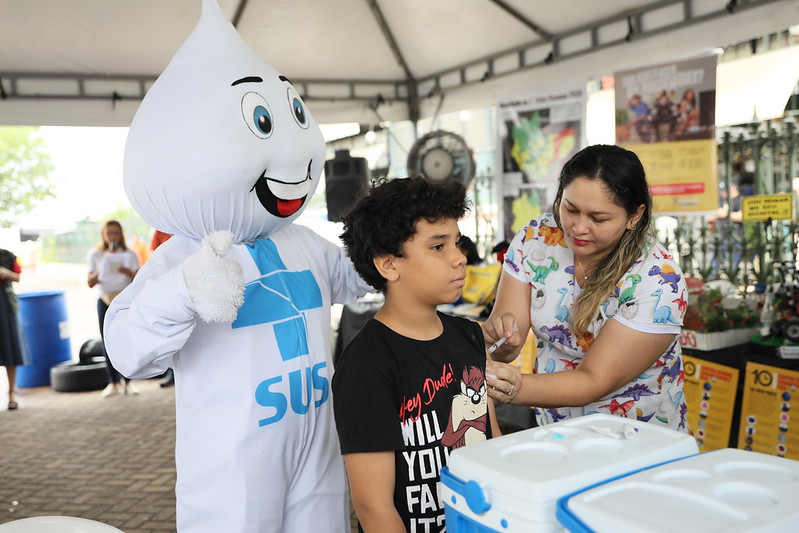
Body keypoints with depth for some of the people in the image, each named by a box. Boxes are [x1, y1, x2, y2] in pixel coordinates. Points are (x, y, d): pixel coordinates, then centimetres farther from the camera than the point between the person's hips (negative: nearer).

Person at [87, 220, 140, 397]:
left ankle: (128, 381, 0)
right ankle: (113, 382, 5)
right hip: (104, 300, 1)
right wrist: (99, 274, -16)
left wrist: (128, 272, -20)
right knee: (108, 341, -1)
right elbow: (90, 283, 3)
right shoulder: (95, 255, 7)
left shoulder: (130, 254, 4)